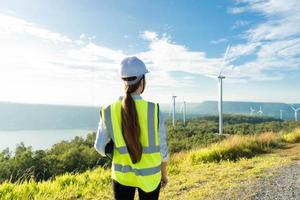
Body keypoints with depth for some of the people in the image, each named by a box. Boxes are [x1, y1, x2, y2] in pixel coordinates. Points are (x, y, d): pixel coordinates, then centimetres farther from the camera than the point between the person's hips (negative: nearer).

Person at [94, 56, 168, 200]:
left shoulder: (109, 111, -12)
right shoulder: (154, 110, -18)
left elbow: (100, 146, -3)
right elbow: (162, 148, -8)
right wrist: (164, 174, 8)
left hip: (121, 174, 2)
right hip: (149, 174, -1)